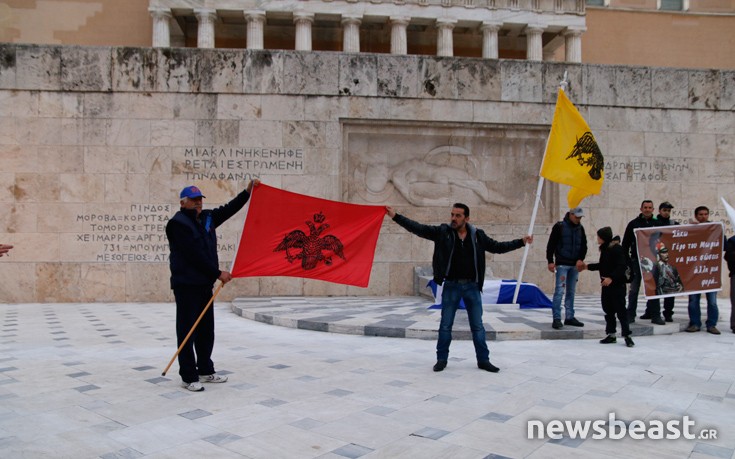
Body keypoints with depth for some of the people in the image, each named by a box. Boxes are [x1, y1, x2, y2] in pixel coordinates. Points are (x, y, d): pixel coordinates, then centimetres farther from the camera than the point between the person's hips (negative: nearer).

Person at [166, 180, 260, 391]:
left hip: (204, 284, 9)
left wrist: (247, 191, 8)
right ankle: (188, 377, 2)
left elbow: (228, 209, 17)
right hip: (186, 285, -9)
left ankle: (205, 370, 25)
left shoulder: (206, 218, 12)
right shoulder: (178, 223, -13)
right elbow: (195, 255, -18)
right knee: (187, 331, -3)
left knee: (206, 330, 14)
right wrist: (218, 273, -14)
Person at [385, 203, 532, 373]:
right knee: (445, 325, 7)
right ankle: (442, 359, 20)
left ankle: (483, 360, 19)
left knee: (477, 325, 8)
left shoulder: (478, 235, 1)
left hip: (472, 286, 1)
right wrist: (396, 216, -15)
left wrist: (521, 242, 6)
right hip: (451, 286, -1)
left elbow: (498, 247, 11)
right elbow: (418, 228, -8)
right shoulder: (442, 231, -4)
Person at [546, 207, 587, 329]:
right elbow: (551, 245, -7)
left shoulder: (580, 228, 9)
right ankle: (556, 318, -9)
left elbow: (584, 245, 11)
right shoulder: (559, 226, -7)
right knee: (559, 290, -10)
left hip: (575, 265, 6)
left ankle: (569, 317, 17)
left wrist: (580, 259, -5)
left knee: (571, 292, 10)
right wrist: (550, 261, -11)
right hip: (562, 264, -6)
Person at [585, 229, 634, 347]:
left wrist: (611, 278, -30)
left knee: (620, 310, -4)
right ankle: (611, 334, 20)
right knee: (608, 310, 12)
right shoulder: (604, 249, 11)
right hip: (606, 285, 9)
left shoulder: (616, 248, -16)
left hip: (617, 285, -9)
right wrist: (588, 266, 27)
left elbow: (622, 266, -22)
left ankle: (627, 335, 3)